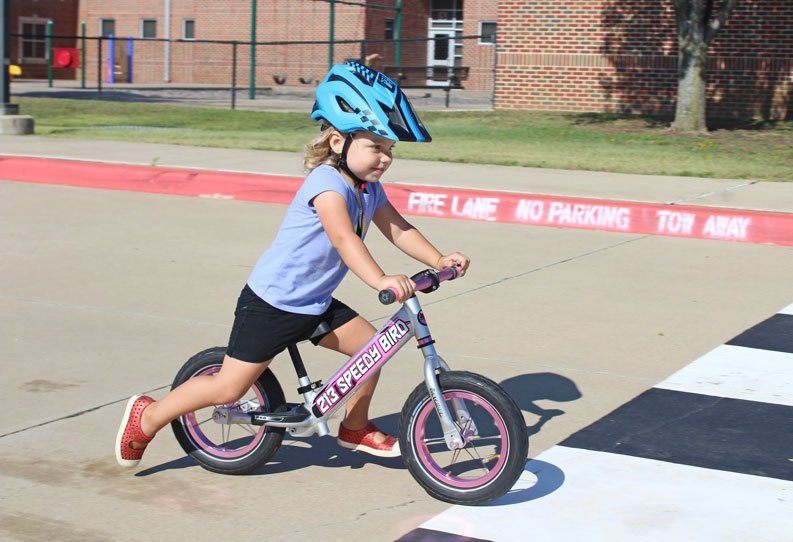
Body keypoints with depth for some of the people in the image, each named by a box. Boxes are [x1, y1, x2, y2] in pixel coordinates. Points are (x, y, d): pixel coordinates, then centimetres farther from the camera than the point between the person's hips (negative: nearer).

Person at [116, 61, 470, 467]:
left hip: (314, 304, 9)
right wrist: (380, 280, -51)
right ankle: (146, 417, 15)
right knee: (230, 387, -4)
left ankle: (355, 428, 24)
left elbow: (398, 230, 6)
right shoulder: (328, 182, -24)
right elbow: (343, 238, -38)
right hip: (270, 304, -9)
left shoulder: (369, 190, 4)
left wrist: (439, 260, -9)